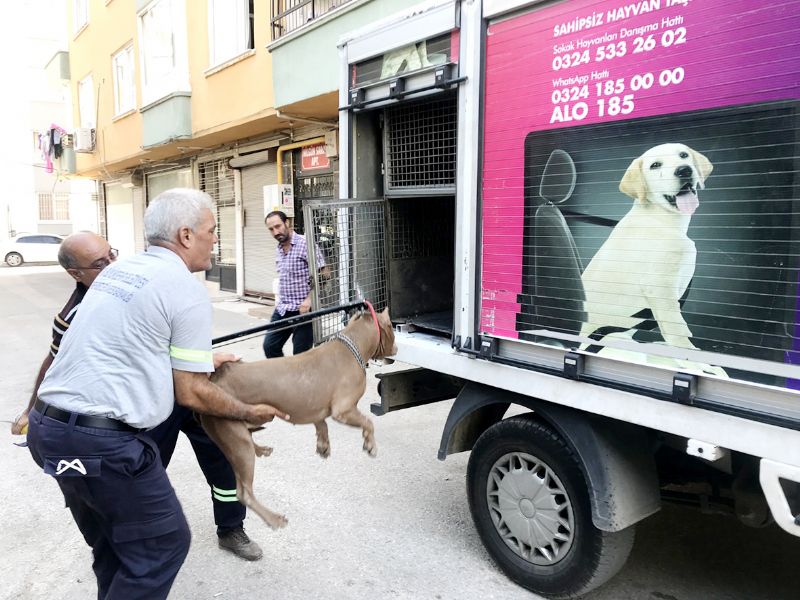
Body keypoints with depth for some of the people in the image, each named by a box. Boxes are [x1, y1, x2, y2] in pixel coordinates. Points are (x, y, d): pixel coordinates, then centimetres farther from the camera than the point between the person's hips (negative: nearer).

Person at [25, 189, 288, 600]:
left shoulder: (118, 270, 12)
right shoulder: (187, 290, -12)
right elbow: (190, 393, -9)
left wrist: (200, 358, 33)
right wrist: (250, 413, 6)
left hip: (46, 427, 9)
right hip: (103, 442, -9)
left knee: (111, 544, 24)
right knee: (164, 543, 7)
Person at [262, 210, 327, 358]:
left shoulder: (305, 244, -12)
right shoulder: (279, 249, 12)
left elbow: (323, 274, -15)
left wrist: (309, 299, -21)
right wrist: (282, 301, 18)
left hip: (303, 310, -7)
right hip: (282, 309, 8)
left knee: (300, 354, 0)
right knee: (270, 346, 8)